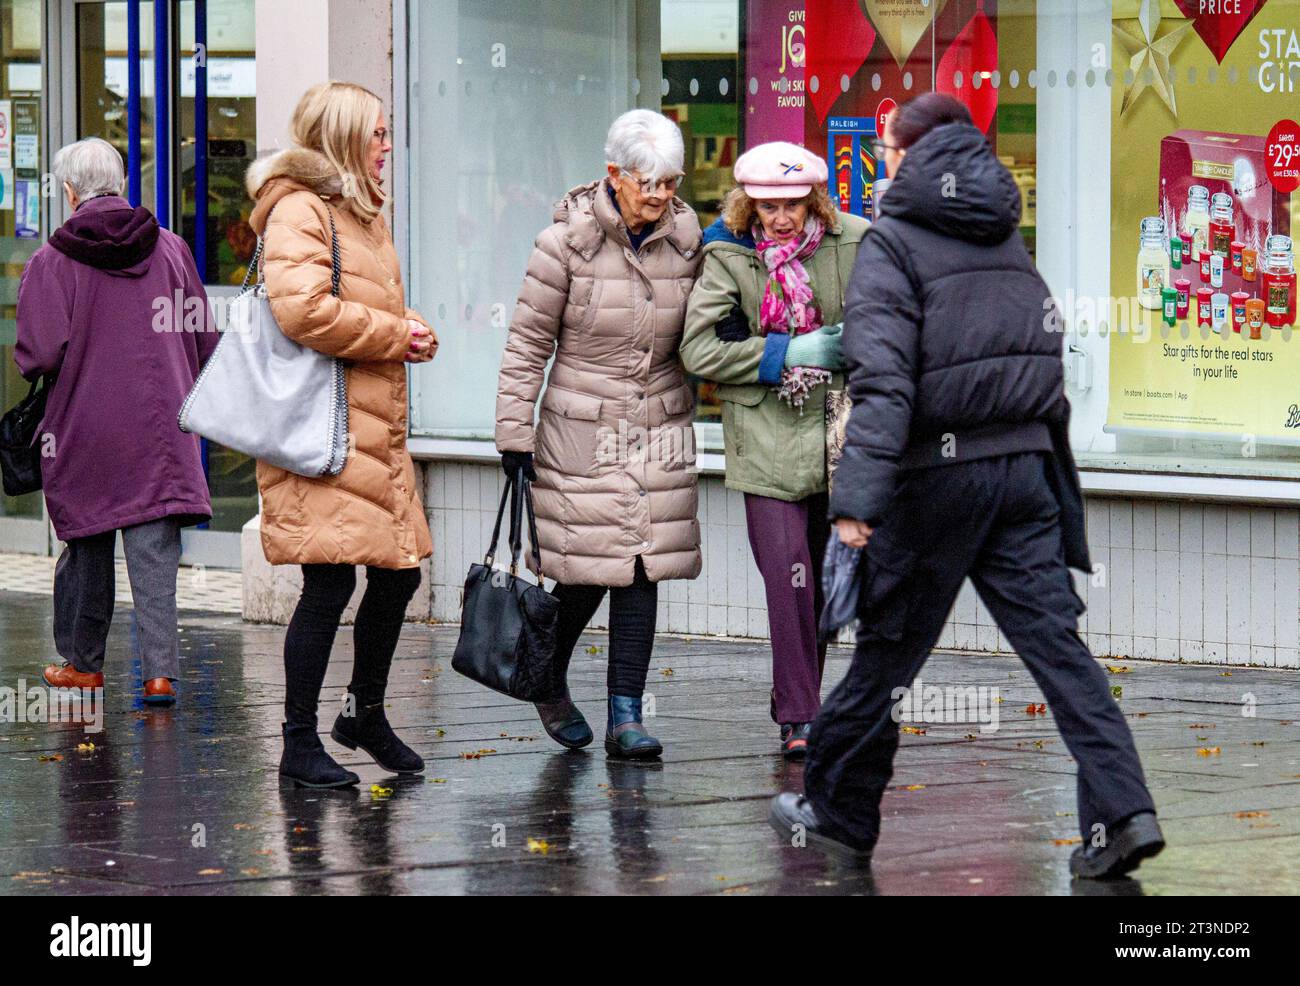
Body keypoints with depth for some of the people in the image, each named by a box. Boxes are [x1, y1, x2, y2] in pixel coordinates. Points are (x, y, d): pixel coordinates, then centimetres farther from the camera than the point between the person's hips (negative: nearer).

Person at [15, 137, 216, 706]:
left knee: (87, 547, 13)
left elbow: (40, 354, -13)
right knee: (155, 552, 0)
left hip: (84, 429, -1)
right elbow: (204, 340, 7)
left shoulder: (52, 261, -8)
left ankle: (83, 662, 24)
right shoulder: (170, 249, 3)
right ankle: (160, 671, -8)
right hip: (160, 427, 1)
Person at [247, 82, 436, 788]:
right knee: (330, 582, -8)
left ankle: (366, 713, 30)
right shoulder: (300, 209, -10)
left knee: (398, 571, 11)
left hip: (378, 427, 10)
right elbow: (301, 307, -24)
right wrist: (394, 334, -14)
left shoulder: (363, 214, 21)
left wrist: (410, 333, 8)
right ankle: (299, 744, 1)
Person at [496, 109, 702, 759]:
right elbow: (528, 345, -4)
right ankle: (548, 680, 25)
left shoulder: (686, 241, 4)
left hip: (660, 435, 4)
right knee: (584, 573, -3)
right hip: (582, 435, -3)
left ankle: (626, 716, 3)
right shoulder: (567, 243, -8)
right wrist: (515, 433, -5)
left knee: (643, 570, -1)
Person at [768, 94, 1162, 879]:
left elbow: (882, 379, -18)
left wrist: (857, 499, -24)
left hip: (939, 470, -5)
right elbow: (1042, 354, 18)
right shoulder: (1007, 238, 15)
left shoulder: (895, 241, -6)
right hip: (1027, 466, 5)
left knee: (887, 649, 7)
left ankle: (838, 813, 20)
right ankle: (1123, 811, -10)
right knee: (1057, 642, 1)